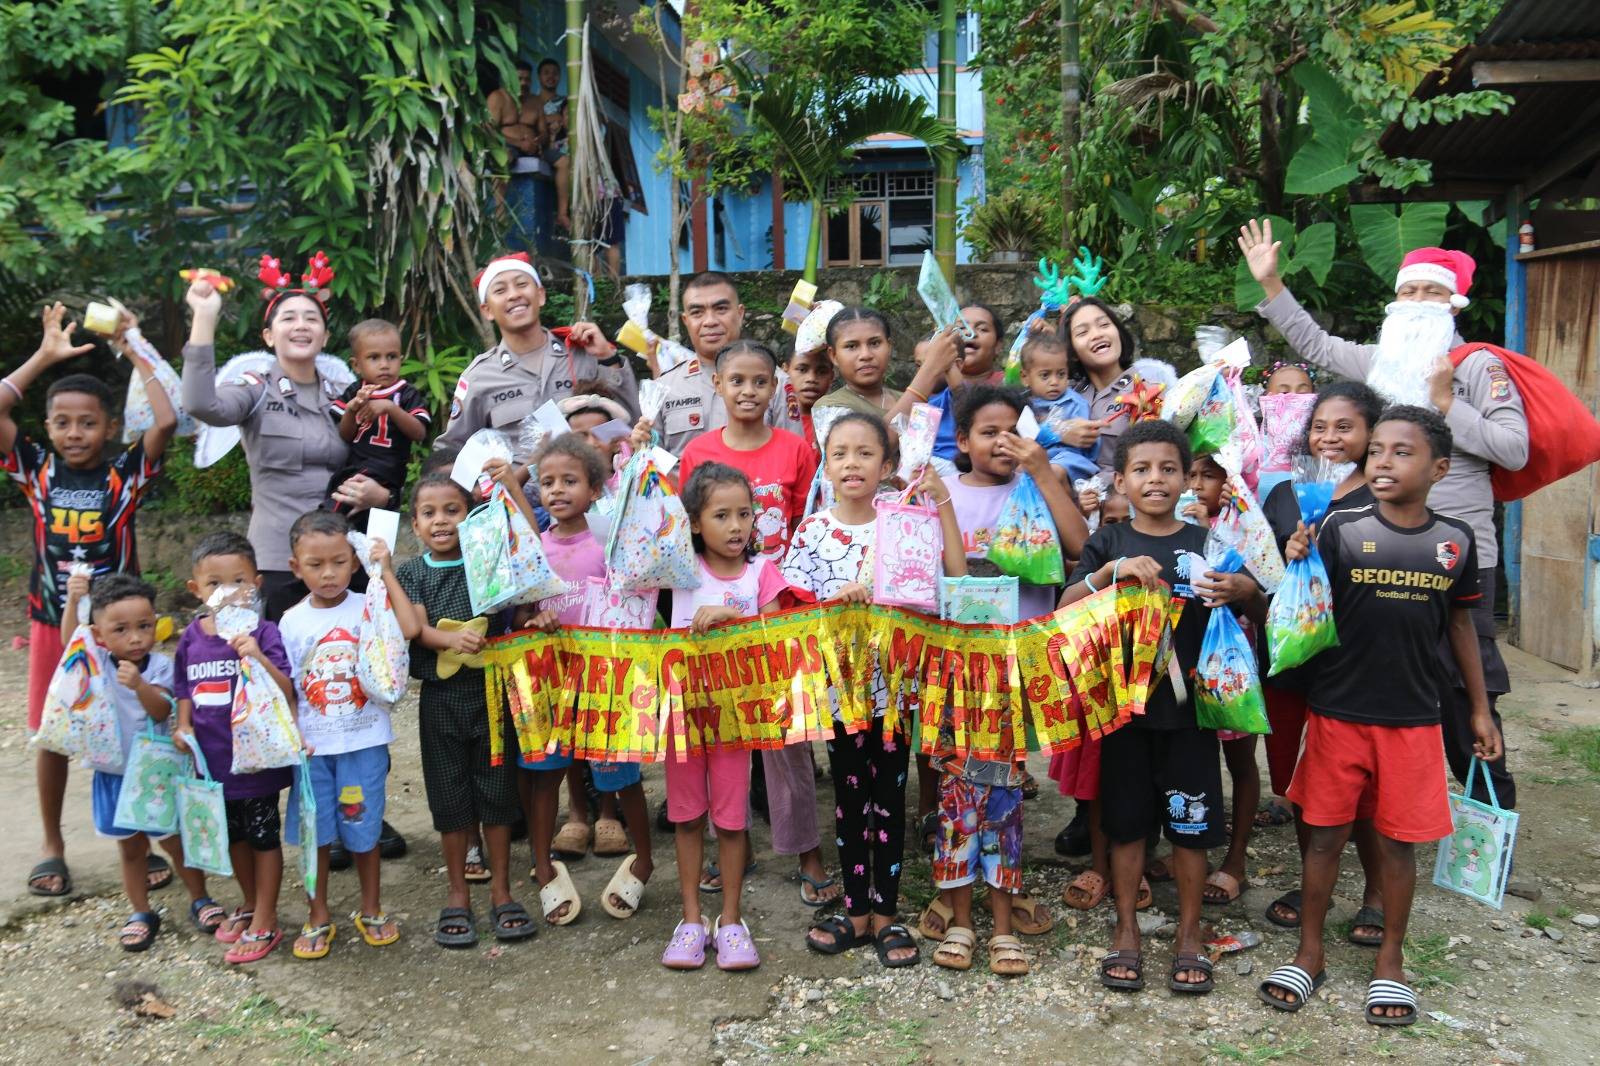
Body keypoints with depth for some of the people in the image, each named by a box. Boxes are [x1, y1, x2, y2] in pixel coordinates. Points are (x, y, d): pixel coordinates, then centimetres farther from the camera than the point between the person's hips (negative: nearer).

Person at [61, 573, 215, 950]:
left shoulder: (160, 665, -14)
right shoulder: (98, 664, -8)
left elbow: (162, 711, -25)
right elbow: (69, 641, -24)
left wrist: (139, 685, -43)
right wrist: (72, 602, -38)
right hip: (114, 774, 2)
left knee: (175, 842, 12)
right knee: (131, 849, 16)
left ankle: (199, 899, 30)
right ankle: (142, 913, 30)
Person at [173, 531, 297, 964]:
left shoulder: (263, 633, -15)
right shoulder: (191, 637, 1)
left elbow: (286, 692, -22)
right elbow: (185, 691, 13)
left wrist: (258, 657, -36)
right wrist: (183, 726, -3)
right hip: (212, 759, 6)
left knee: (264, 837, 9)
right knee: (234, 836, 22)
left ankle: (264, 924, 22)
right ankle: (250, 904, 43)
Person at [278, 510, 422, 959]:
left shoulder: (368, 607, -6)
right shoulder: (293, 621, 0)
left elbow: (410, 628, -26)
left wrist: (386, 573, -19)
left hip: (364, 742, -2)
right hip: (311, 746, 2)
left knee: (363, 830, 10)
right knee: (314, 833, 10)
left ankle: (371, 910, 30)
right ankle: (318, 917, 28)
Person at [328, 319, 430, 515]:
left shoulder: (406, 394, 4)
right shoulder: (353, 392, 14)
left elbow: (420, 434, -9)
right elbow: (344, 437, 8)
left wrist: (390, 408, -20)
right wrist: (351, 410, -11)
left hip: (386, 477, -3)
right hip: (349, 472, 4)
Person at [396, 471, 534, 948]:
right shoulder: (411, 573, 3)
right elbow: (418, 628, -10)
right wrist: (452, 639, -27)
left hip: (491, 690, 0)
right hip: (441, 697, 0)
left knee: (496, 789, 6)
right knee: (450, 797, 8)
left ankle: (501, 890, 19)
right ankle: (457, 894, 22)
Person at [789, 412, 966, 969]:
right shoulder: (813, 532, -2)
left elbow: (957, 574, -12)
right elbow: (796, 611, -2)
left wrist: (942, 501, -13)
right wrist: (838, 599, -21)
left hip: (894, 686, 0)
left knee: (890, 799, 8)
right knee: (849, 800, 12)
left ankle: (886, 914, 21)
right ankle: (856, 911, 25)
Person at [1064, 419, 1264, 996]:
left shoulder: (1207, 543, 3)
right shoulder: (1110, 543, 3)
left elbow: (1261, 615, 6)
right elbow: (1066, 607, -8)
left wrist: (1246, 592, -17)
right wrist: (1111, 571, -24)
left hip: (1187, 703, 0)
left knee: (1190, 823, 8)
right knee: (1125, 820, 8)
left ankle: (1189, 934, 25)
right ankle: (1126, 931, 24)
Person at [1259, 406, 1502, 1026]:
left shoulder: (1455, 540, 1)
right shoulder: (1341, 529, -7)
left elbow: (1460, 623, 11)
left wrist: (1480, 709, 14)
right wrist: (1295, 564, -28)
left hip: (1412, 719, 2)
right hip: (1337, 711, -1)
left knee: (1399, 840, 11)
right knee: (1326, 833, 8)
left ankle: (1390, 960, 29)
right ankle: (1309, 954, 24)